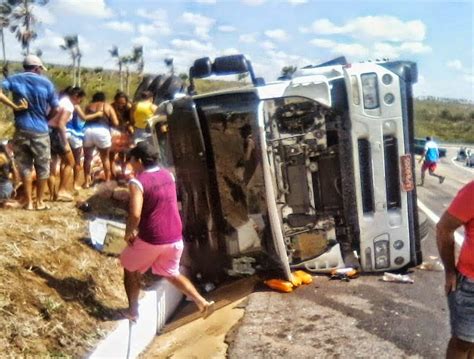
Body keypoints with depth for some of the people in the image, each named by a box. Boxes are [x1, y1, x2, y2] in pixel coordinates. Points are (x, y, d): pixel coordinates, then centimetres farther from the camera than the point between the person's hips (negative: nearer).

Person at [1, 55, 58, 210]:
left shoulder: (14, 79, 2)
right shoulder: (46, 83, -2)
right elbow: (55, 109, -1)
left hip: (21, 130, 2)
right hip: (40, 131, -2)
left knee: (25, 167, 9)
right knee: (42, 167, 9)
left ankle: (29, 202, 13)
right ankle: (39, 202, 15)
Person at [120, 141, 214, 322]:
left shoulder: (138, 182, -16)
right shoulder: (168, 176, 4)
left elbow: (135, 215, -28)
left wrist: (128, 233, -8)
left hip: (150, 239, -6)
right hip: (174, 237, 6)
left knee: (130, 269, 21)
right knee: (171, 272, 26)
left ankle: (133, 311, 26)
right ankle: (202, 302, 16)